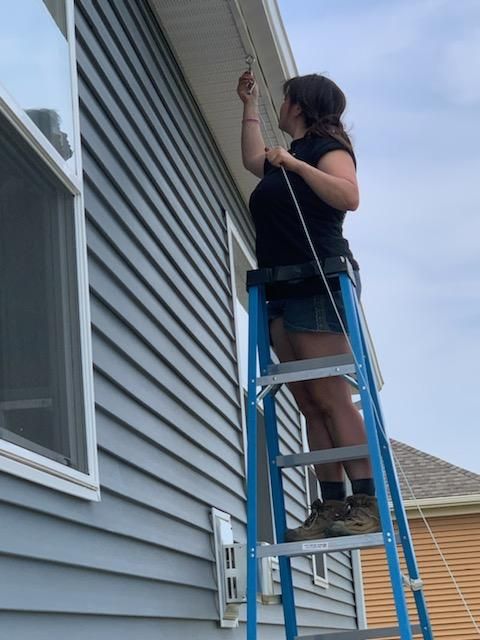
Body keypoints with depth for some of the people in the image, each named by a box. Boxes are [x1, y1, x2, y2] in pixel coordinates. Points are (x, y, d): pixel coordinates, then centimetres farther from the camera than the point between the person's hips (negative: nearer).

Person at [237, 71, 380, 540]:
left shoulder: (327, 147, 1)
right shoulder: (285, 159, 25)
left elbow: (349, 196, -17)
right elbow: (253, 160, 46)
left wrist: (297, 165, -19)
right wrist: (249, 104, 45)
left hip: (320, 285, -8)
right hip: (284, 293, 8)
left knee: (331, 399, -14)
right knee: (310, 405, -1)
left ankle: (367, 503, -14)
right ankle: (332, 506, -3)